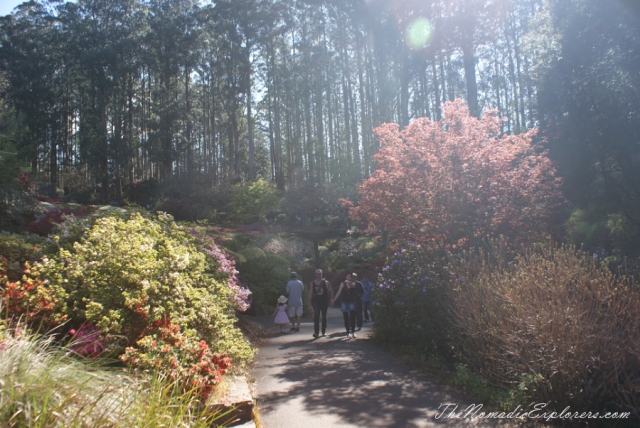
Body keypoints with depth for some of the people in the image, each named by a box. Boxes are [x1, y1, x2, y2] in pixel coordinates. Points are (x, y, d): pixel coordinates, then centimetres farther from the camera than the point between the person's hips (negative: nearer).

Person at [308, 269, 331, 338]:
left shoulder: (325, 282, -1)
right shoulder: (312, 283, 3)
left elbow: (330, 290, -9)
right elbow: (310, 293, 6)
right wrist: (309, 303, 3)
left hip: (324, 301, 1)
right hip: (316, 301, 0)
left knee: (324, 316, 12)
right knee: (316, 315, -17)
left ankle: (323, 331, 29)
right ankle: (316, 332, -21)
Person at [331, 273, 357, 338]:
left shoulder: (353, 283, 4)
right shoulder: (342, 283, 5)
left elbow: (352, 286, -20)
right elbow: (339, 292, 7)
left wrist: (348, 282, -40)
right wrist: (334, 299, 3)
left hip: (352, 302, -1)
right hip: (344, 302, 1)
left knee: (352, 317, -12)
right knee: (346, 318, 4)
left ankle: (353, 332, -13)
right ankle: (348, 332, 12)